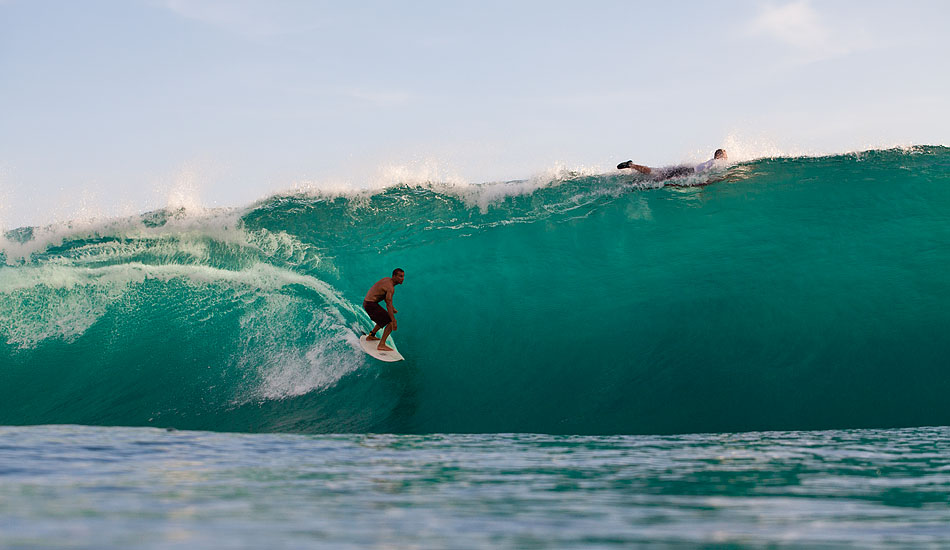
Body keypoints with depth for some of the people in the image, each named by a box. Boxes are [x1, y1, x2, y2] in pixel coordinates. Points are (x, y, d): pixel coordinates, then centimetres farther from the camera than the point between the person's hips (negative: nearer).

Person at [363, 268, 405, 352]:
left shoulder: (387, 279, 9)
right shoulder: (390, 288, -21)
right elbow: (388, 305, -27)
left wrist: (392, 308, 24)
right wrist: (394, 321, -29)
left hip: (367, 302, 10)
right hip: (371, 305, -10)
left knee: (384, 319, 28)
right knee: (391, 322, -11)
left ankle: (371, 336, 40)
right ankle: (381, 345, -14)